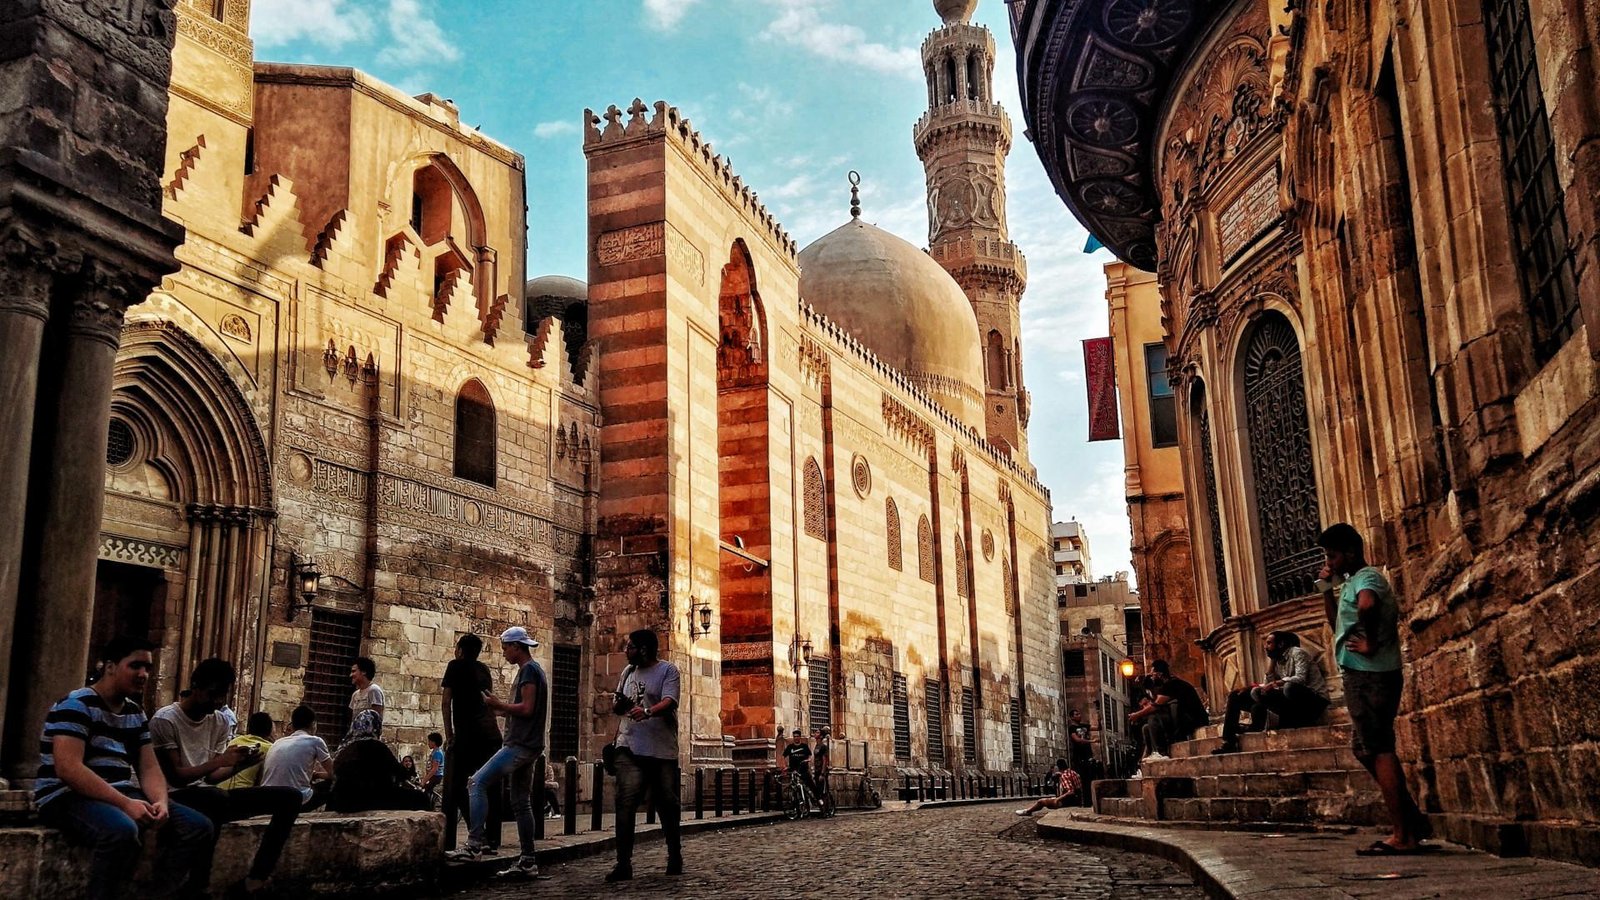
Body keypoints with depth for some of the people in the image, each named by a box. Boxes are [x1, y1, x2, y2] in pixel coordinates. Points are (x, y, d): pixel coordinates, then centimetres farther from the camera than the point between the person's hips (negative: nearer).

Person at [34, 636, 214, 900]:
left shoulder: (136, 714, 15)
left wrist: (161, 802, -13)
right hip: (67, 797, -8)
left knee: (199, 826, -10)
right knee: (122, 830, -40)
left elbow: (149, 769, 11)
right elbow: (68, 769, -21)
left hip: (121, 795, 8)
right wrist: (126, 804, -27)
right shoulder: (76, 705, -10)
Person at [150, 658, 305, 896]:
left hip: (210, 796, 7)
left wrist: (238, 765, -11)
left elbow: (211, 777, 8)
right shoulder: (165, 720, -11)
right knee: (217, 797, -42)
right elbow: (175, 777, -15)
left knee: (290, 797, -8)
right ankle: (197, 885, -28)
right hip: (178, 798, -7)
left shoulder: (220, 723, 10)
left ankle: (256, 881, -15)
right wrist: (220, 760, -22)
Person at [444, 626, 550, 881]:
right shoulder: (533, 670, 21)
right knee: (521, 802, 9)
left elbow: (526, 708, -18)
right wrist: (502, 710, 14)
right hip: (527, 746, 10)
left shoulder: (528, 670, -9)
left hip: (520, 745, -10)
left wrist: (498, 704, -8)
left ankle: (474, 846, -17)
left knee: (477, 783, -12)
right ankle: (527, 862, 8)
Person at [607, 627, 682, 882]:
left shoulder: (668, 671, -3)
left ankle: (675, 856, 26)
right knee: (625, 803, -8)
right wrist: (617, 705, -1)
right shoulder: (628, 672, 16)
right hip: (629, 749, 4)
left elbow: (669, 702, -19)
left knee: (667, 804, 7)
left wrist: (647, 711, -38)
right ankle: (623, 864, -7)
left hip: (662, 750, -4)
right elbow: (619, 706, 24)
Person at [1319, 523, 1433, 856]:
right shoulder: (1356, 580, 19)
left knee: (1378, 750, -7)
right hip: (1368, 676, 10)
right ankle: (1412, 820, 19)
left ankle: (1402, 836, -4)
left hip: (1368, 675, -10)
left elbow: (1367, 605, -37)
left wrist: (1370, 644, -25)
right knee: (1366, 748, 16)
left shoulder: (1366, 577, -12)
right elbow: (1338, 625, 29)